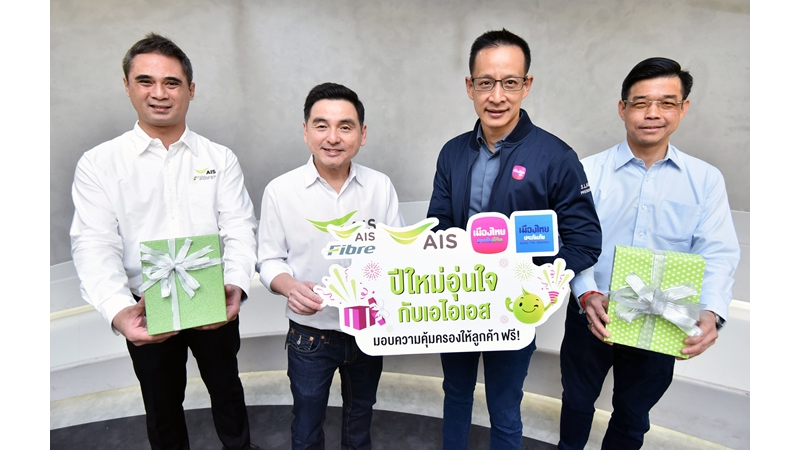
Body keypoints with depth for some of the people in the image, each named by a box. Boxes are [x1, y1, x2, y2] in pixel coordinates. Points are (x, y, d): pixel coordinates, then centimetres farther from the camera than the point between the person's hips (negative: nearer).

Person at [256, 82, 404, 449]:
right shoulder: (280, 191, -11)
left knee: (360, 413, 27)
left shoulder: (381, 186, -7)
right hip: (310, 334, -2)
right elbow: (269, 260, -4)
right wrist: (290, 286, -25)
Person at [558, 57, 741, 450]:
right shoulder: (590, 171, -8)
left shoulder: (706, 179, -3)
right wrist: (588, 294, -28)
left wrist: (711, 312, -25)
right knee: (577, 399, 21)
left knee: (634, 414, 22)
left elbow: (718, 253, -9)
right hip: (593, 314, -1)